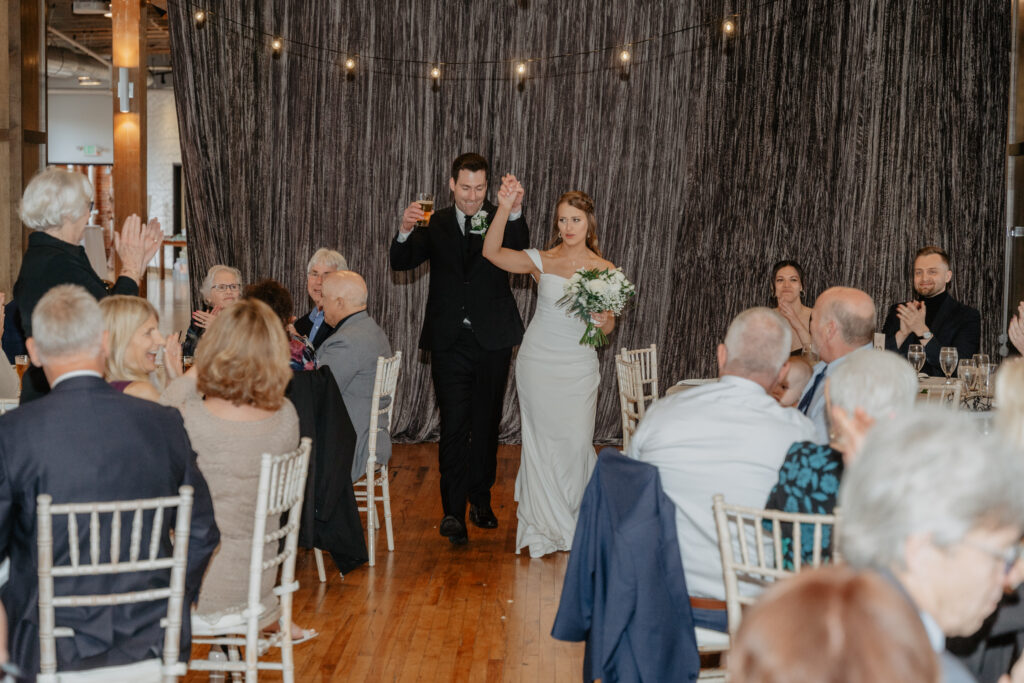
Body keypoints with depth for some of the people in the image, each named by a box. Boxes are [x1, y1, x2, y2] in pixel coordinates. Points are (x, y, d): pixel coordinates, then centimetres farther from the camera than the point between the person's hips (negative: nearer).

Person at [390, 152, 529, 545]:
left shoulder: (501, 221, 0)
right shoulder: (435, 225, 4)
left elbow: (521, 255, -20)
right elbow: (401, 263, -4)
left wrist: (515, 212, -38)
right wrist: (405, 231, -25)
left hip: (492, 340, 1)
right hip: (450, 341, 0)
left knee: (486, 424, 13)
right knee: (454, 427, -2)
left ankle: (480, 500, 28)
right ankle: (453, 511, 2)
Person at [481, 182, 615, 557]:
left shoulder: (605, 270, 1)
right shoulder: (542, 261, -3)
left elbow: (609, 325, 5)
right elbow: (492, 252, -17)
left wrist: (603, 321, -19)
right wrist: (504, 208, -27)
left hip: (578, 367, 1)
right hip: (538, 361, 0)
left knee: (577, 442, 0)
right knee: (542, 442, 4)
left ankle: (577, 521, 23)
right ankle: (546, 525, 17)